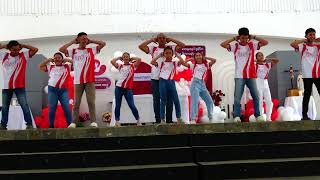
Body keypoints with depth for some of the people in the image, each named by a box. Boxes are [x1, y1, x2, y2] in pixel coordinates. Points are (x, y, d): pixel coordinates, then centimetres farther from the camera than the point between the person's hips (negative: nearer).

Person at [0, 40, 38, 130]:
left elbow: (35, 49, -5)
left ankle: (29, 124, 0)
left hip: (20, 86, -2)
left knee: (24, 105, -4)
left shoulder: (24, 55, 0)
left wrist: (23, 45, -4)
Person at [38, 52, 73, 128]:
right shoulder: (50, 67, 15)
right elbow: (40, 66, 14)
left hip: (63, 90, -1)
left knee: (66, 108, -7)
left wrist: (67, 60, 3)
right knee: (52, 108, 1)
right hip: (52, 89, 1)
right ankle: (51, 126, 8)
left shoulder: (67, 66, 11)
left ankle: (70, 124, -4)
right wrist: (48, 60, 9)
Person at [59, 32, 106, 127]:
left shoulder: (91, 50, 9)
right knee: (76, 103, 3)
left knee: (91, 102, -1)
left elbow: (103, 44, 4)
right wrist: (72, 42, 3)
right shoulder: (73, 51, 7)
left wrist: (91, 41, 7)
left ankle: (93, 122, 0)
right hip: (78, 81, 0)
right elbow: (61, 49, -4)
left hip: (90, 80, 0)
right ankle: (73, 122, 6)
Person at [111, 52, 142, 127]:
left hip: (128, 88, -2)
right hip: (119, 87, 2)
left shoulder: (132, 66, 9)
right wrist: (119, 58, 14)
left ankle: (138, 120, 6)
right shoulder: (120, 66, 11)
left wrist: (131, 58, 10)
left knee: (132, 105, -4)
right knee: (117, 105, 4)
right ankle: (117, 121, 12)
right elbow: (112, 61, 0)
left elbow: (139, 59, -6)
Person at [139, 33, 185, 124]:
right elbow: (141, 46, -1)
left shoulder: (170, 48, 9)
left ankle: (169, 120, 10)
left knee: (169, 99, 3)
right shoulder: (153, 48, 9)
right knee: (156, 100, 4)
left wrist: (170, 39, 4)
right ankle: (158, 120, 10)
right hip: (155, 78, 0)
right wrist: (152, 40, 5)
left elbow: (182, 45, -1)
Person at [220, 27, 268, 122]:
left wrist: (254, 37, 2)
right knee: (237, 97, -5)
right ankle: (237, 116, -3)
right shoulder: (235, 46, 2)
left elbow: (265, 42, 4)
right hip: (239, 76, -2)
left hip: (251, 75, 2)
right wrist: (234, 39, -3)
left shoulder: (252, 45, 7)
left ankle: (258, 115, 13)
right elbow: (222, 44, -7)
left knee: (256, 96, 5)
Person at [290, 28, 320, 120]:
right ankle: (304, 115, 4)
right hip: (307, 74, -3)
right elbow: (292, 44, -14)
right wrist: (303, 40, -4)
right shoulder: (302, 46, 3)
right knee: (307, 94, 0)